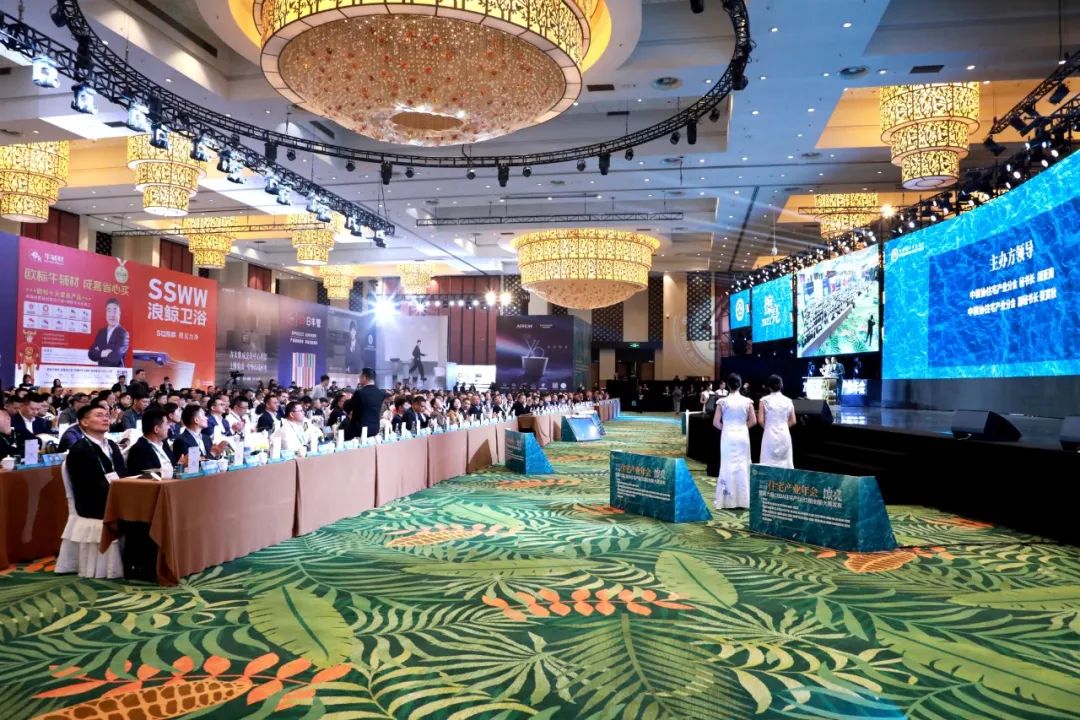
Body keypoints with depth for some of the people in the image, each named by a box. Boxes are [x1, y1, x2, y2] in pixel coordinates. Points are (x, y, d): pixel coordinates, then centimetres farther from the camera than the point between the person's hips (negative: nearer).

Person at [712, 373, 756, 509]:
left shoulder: (723, 401, -7)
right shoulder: (747, 401, -3)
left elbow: (716, 423, -7)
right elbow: (753, 421, 0)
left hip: (728, 436, -1)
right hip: (742, 435, 1)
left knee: (727, 465, 5)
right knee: (743, 466, 8)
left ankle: (727, 499, 6)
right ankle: (743, 499, 11)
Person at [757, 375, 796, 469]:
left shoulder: (764, 400, -5)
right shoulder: (788, 401, 3)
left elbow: (761, 420, -8)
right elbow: (793, 421, 4)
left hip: (770, 435, -2)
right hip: (785, 434, 3)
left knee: (769, 463, 1)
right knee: (785, 463, 8)